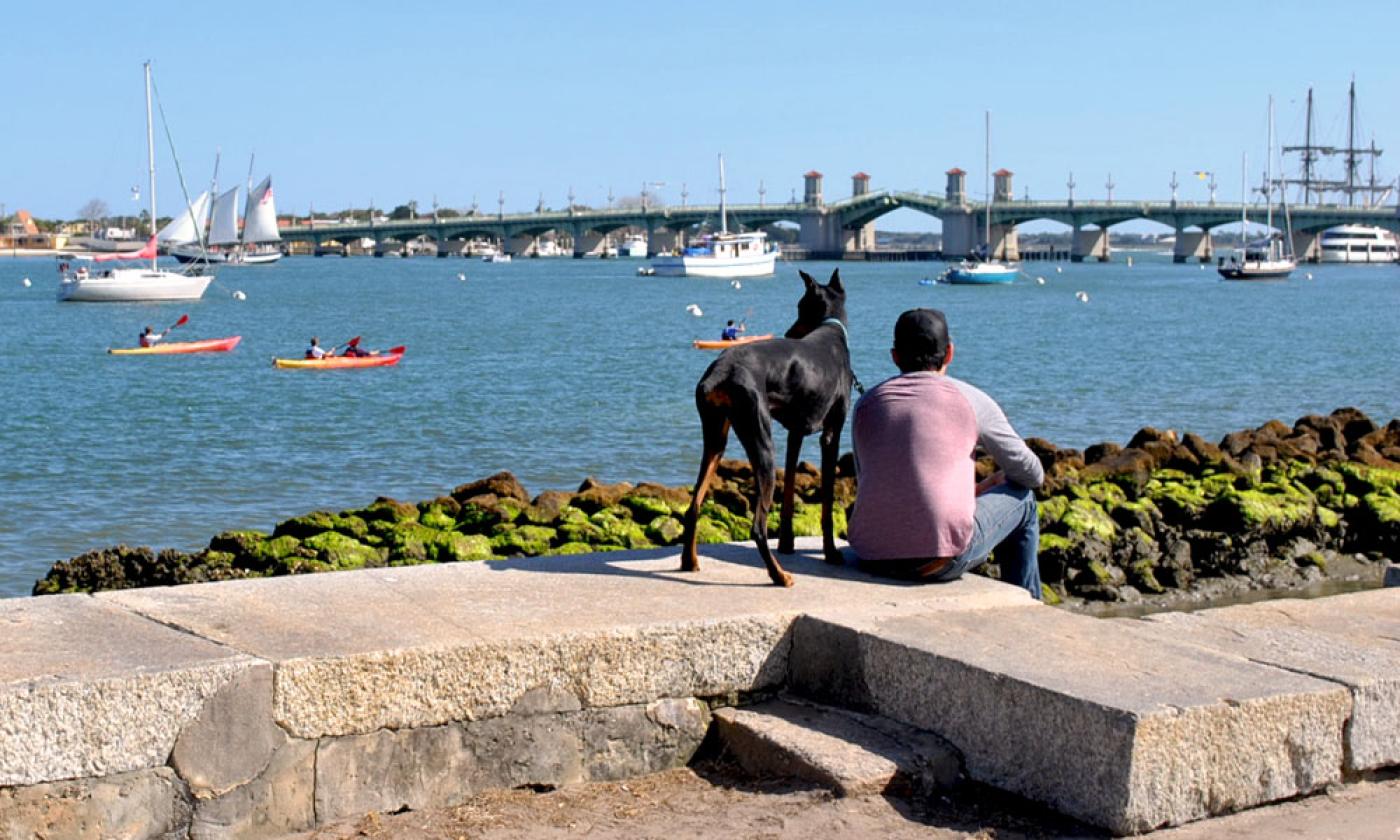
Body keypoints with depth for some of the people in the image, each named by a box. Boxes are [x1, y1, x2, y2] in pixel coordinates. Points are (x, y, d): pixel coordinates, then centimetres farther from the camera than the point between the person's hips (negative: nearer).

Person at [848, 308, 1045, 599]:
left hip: (872, 559, 5)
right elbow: (1033, 475, 15)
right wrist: (995, 481, 39)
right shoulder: (970, 400, 5)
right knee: (1022, 499, 22)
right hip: (941, 559, -4)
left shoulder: (866, 404, 15)